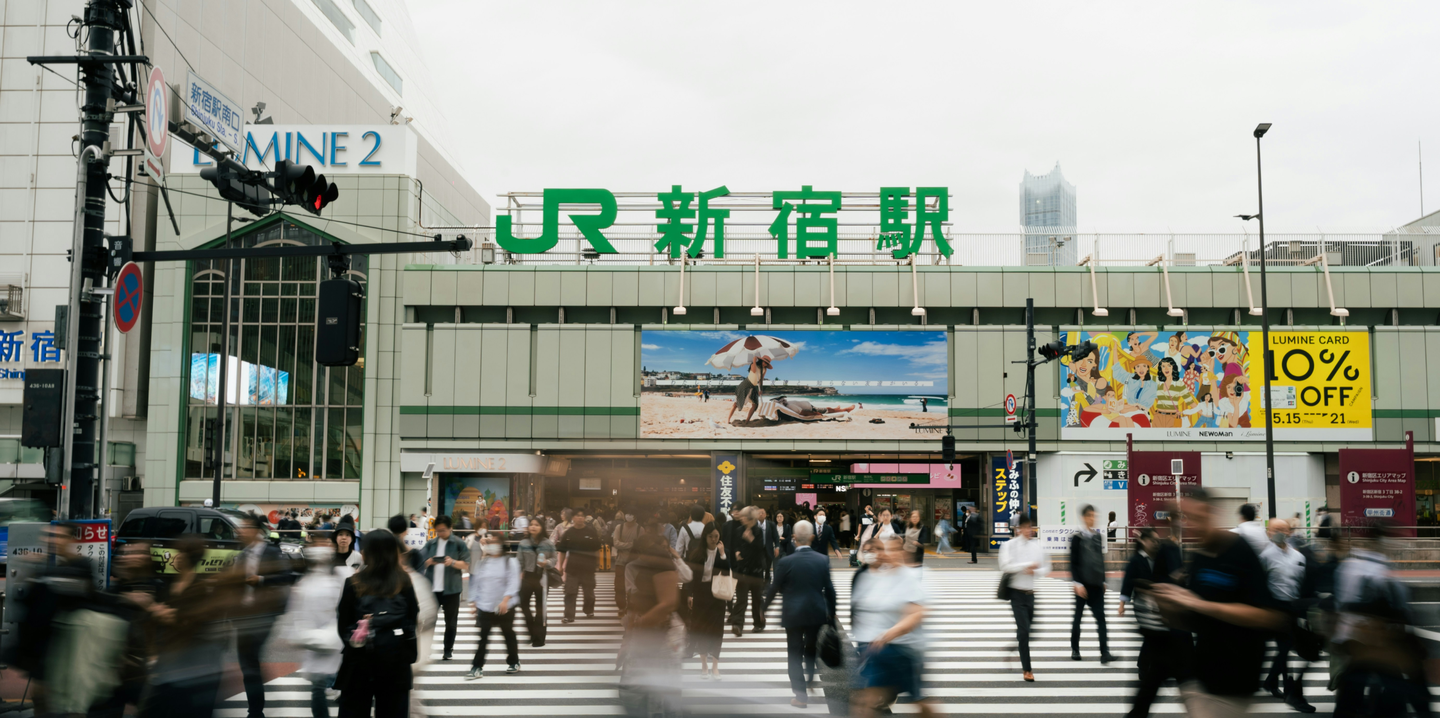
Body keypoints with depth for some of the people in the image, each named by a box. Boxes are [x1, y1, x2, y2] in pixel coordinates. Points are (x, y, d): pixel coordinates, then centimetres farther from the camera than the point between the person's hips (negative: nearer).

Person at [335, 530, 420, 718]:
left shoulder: (354, 583, -5)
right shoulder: (404, 582, -2)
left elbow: (342, 624, 2)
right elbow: (413, 622, 1)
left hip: (359, 656, -1)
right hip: (395, 657, 1)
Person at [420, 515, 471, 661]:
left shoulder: (459, 544, -2)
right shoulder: (430, 544, 9)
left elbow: (467, 565, -5)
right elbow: (420, 562, 7)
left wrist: (453, 562, -23)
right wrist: (429, 561, -14)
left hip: (451, 589, -2)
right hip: (432, 588, 3)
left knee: (450, 622, 6)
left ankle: (448, 650, 16)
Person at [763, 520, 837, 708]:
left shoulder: (785, 562, -14)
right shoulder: (823, 560, -7)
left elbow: (774, 588, -4)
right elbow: (829, 589, 0)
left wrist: (764, 606, 13)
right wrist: (831, 611, 15)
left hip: (793, 614, -3)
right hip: (816, 613, 3)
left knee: (795, 653, 6)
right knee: (811, 647, 26)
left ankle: (801, 695, 6)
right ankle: (810, 675, 44)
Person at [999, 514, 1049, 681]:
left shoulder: (1037, 545, 4)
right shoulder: (1010, 545, -8)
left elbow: (1045, 568, 6)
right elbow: (1005, 566, -19)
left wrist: (1034, 571, -14)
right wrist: (1027, 566, -19)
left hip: (1031, 593, 4)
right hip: (1017, 593, -4)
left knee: (1026, 630, 14)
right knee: (1023, 630, -9)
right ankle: (1027, 670, -5)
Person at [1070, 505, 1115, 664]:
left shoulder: (1099, 536, 9)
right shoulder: (1077, 537, -7)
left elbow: (1101, 560, 15)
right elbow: (1073, 562, -8)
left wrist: (1103, 581, 14)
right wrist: (1076, 583, -14)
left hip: (1097, 583, 4)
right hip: (1083, 583, -4)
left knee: (1100, 617, -4)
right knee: (1078, 615, 7)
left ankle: (1104, 653, -10)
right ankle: (1075, 649, 20)